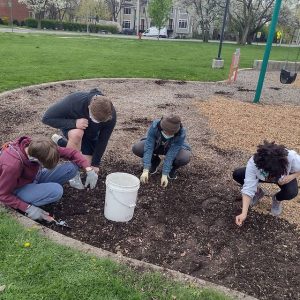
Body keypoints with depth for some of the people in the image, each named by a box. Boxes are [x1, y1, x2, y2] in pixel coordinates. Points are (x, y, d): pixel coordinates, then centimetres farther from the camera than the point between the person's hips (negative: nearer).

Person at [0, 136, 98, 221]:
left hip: (34, 177, 7)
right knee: (56, 190, -33)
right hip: (19, 190, -6)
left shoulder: (36, 146, -21)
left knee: (72, 167, -11)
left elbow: (71, 152, -15)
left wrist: (89, 170, -25)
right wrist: (28, 208, -26)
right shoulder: (13, 164, -37)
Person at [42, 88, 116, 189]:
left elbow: (102, 140, -20)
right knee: (77, 134, -39)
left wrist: (95, 164, -20)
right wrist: (74, 123, -43)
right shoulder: (74, 101, -39)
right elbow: (46, 118, -31)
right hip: (72, 125, -3)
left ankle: (59, 141, 20)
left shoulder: (111, 115, -31)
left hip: (90, 134, 4)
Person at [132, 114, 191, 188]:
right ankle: (155, 161, 7)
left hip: (174, 148, -1)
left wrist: (164, 175, -37)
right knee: (136, 148, -24)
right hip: (156, 145, 2)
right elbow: (148, 147, -36)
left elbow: (171, 154, -34)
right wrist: (145, 171, -43)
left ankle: (173, 168, 2)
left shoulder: (181, 134, -36)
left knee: (185, 158, -35)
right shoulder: (155, 125, -34)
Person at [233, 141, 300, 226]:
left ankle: (277, 199, 5)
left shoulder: (291, 157, -40)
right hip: (261, 177, 1)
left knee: (292, 192, -34)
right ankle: (258, 192, 7)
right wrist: (244, 213, -44)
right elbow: (248, 188, -38)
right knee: (237, 174, -22)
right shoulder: (253, 162, -39)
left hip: (285, 177, -1)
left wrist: (290, 177, -36)